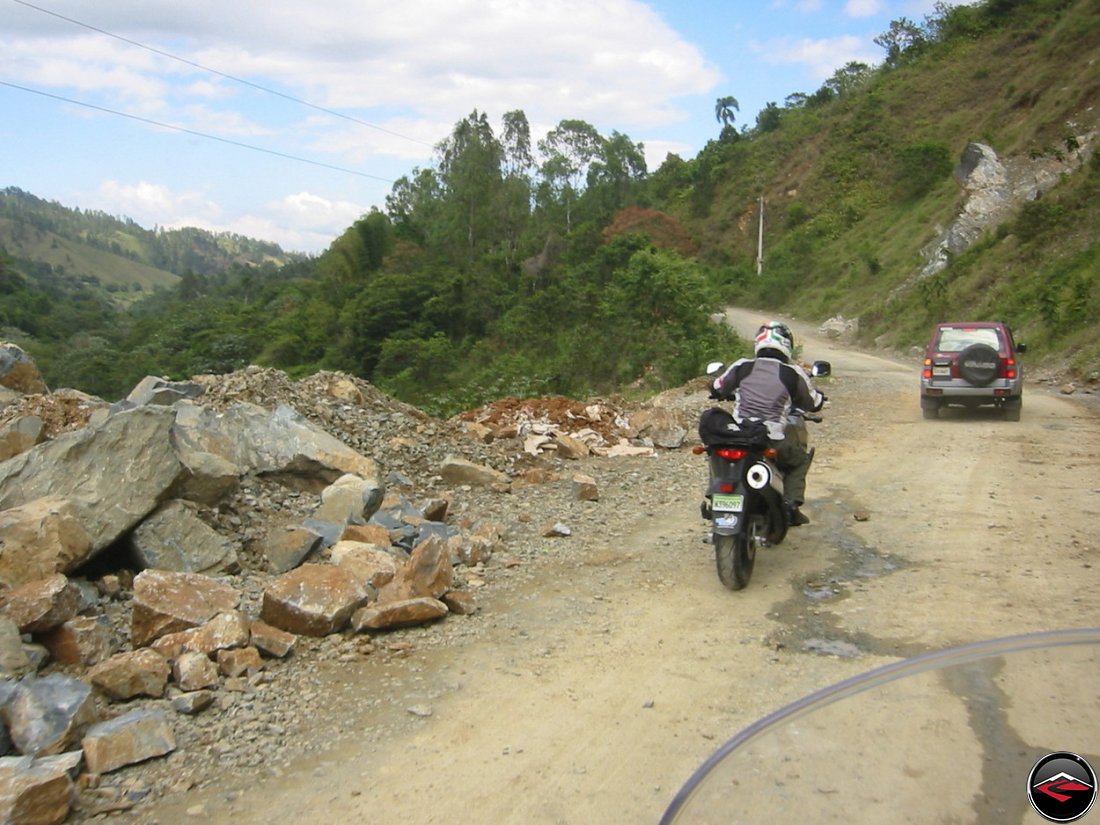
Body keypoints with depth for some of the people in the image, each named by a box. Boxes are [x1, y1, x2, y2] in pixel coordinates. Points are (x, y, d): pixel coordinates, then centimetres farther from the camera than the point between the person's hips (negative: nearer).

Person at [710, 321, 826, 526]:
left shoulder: (742, 366, 4)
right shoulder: (793, 373, -1)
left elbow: (717, 388, 19)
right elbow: (814, 404, 11)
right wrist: (819, 395, 34)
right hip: (774, 443, -1)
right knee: (800, 460, 27)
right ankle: (791, 504, 10)